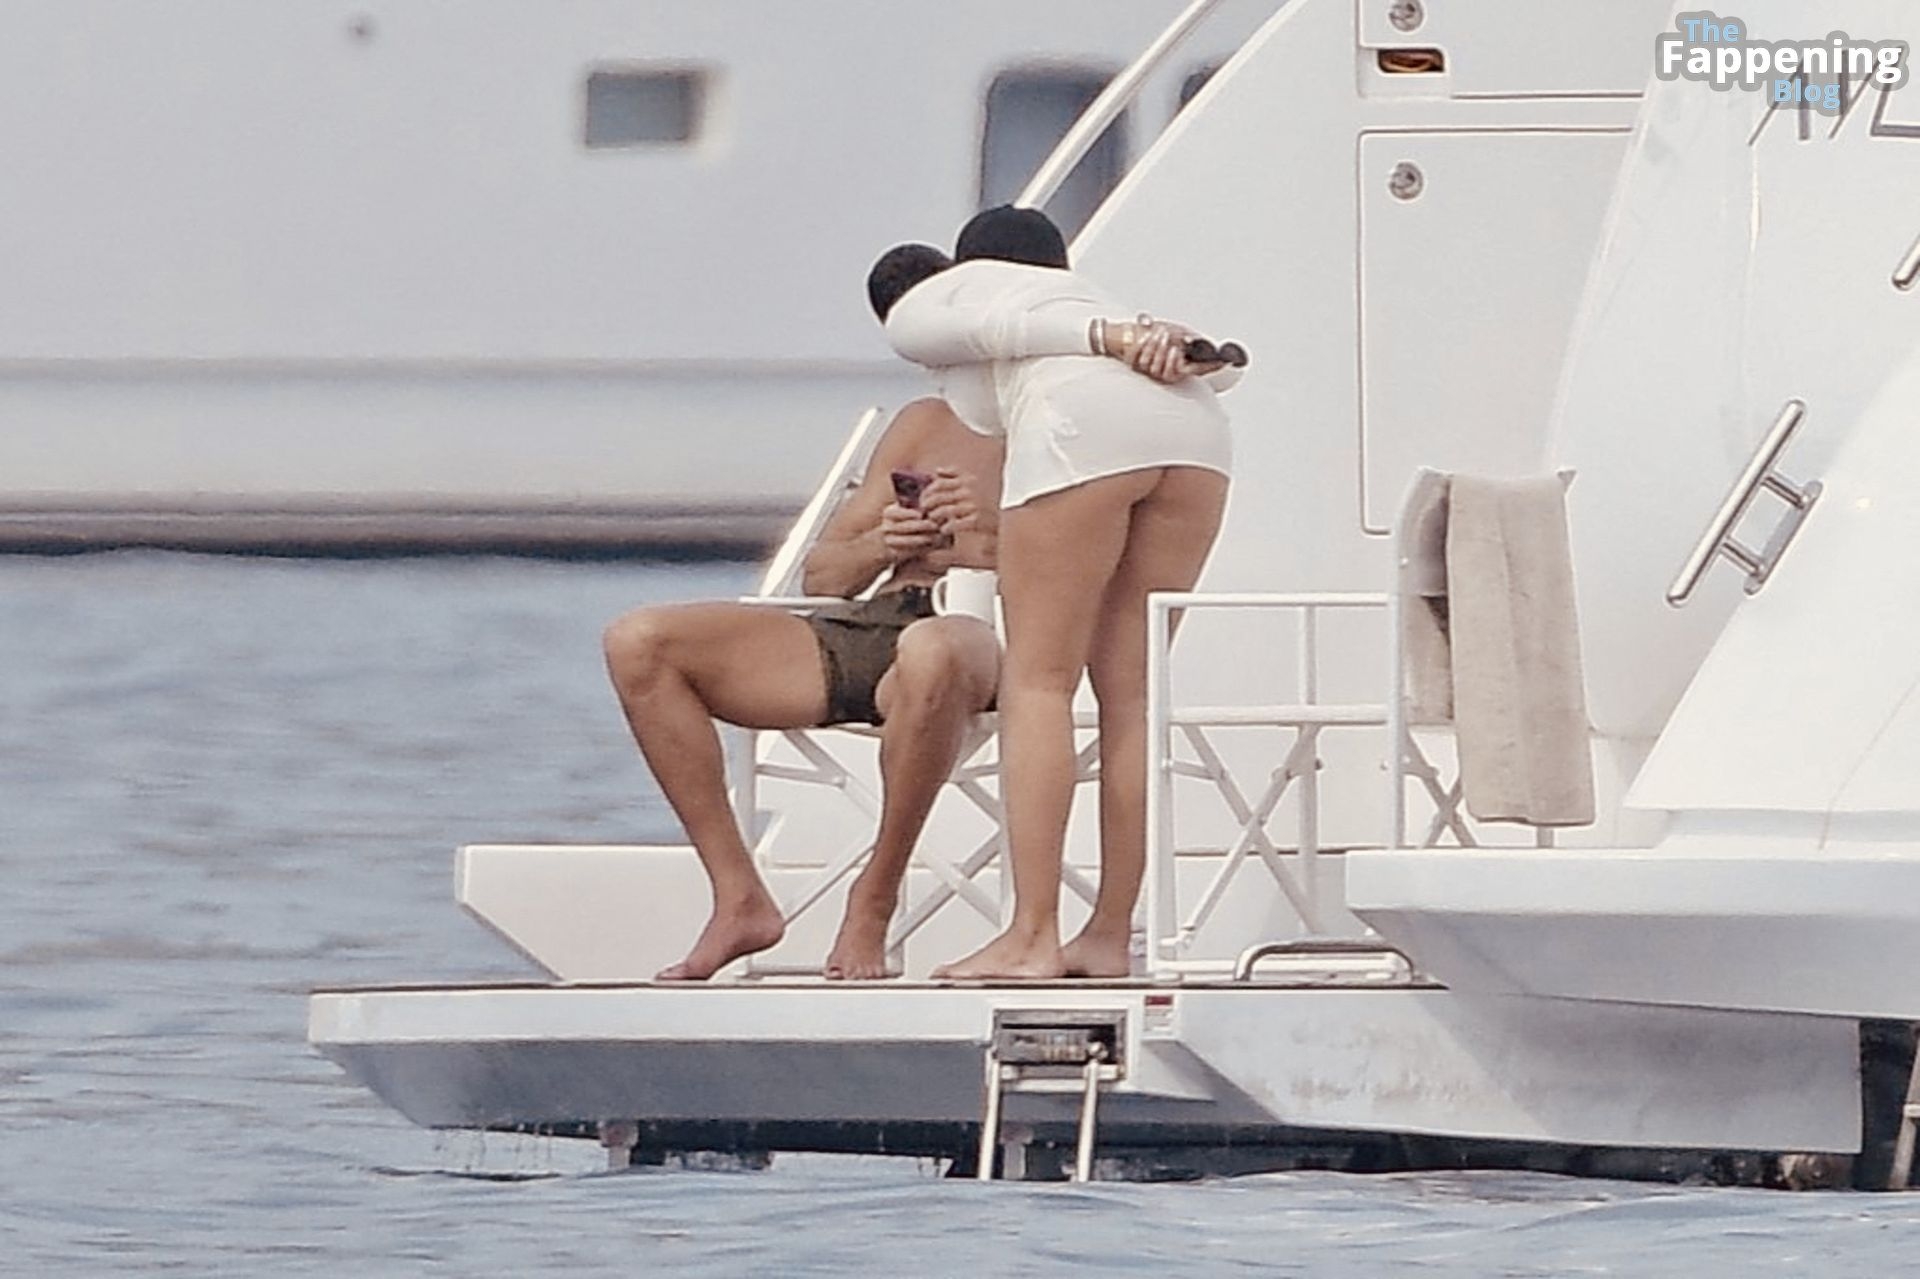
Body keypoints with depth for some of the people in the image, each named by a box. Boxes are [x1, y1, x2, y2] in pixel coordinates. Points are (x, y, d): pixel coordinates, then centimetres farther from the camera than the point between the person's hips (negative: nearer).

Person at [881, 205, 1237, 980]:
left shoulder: (921, 309, 28)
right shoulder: (1078, 295, 41)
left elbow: (996, 327, 7)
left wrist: (1116, 340, -2)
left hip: (1083, 422, -5)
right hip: (1193, 421, 5)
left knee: (1038, 682, -3)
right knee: (1130, 690, 8)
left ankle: (1032, 937, -11)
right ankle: (1110, 936, 6)